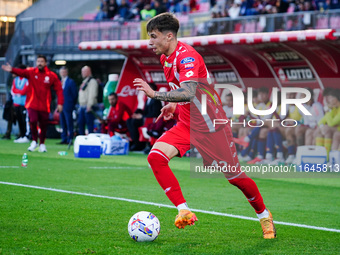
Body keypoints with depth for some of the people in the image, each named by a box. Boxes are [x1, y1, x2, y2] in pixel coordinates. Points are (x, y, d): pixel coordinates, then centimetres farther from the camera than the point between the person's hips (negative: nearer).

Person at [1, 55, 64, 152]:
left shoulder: (52, 76, -1)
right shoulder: (31, 72, -1)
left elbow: (59, 89, 1)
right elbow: (21, 72, -19)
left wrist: (60, 103, -8)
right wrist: (12, 70, -40)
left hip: (44, 106, 1)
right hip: (32, 104, -1)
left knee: (43, 125, 7)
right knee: (33, 120, -19)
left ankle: (42, 144, 29)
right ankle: (34, 141, 3)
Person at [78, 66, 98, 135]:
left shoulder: (92, 81, -9)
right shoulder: (84, 81, 22)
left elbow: (92, 94, -18)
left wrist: (89, 106, -25)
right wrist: (80, 106, 22)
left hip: (88, 106, -10)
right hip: (82, 107, 10)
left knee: (89, 123, -9)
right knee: (80, 123, 9)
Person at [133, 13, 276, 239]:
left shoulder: (187, 56, -22)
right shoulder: (165, 58, 6)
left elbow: (189, 92, -38)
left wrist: (155, 94, -43)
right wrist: (175, 104, 9)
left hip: (211, 126, -8)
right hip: (186, 125, 8)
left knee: (235, 176, 1)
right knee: (156, 156, -17)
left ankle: (264, 215, 26)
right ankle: (184, 211, -17)